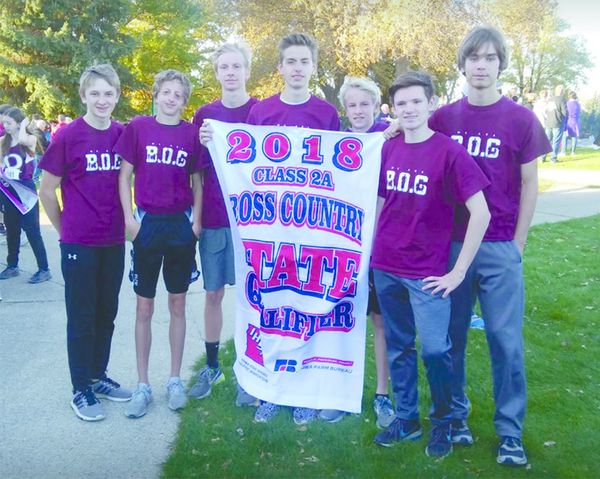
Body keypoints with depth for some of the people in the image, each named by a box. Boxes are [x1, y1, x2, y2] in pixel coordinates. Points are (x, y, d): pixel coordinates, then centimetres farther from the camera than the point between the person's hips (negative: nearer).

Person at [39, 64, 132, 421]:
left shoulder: (124, 134, 1)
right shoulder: (67, 136, -10)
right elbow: (47, 191, -4)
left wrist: (125, 221, 10)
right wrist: (65, 230, 2)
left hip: (114, 242, 4)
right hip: (79, 244, -4)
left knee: (107, 314, 15)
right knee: (82, 318, 6)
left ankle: (98, 376, 31)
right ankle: (81, 390, 18)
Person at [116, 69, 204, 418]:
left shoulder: (192, 133, 2)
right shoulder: (138, 127, 0)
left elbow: (197, 180, 8)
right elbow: (125, 176, 2)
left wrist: (196, 219, -2)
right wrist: (129, 218, -6)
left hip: (181, 225, 1)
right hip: (147, 224, 0)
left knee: (177, 304, 10)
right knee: (144, 307, 6)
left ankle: (175, 380, 22)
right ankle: (143, 385, 17)